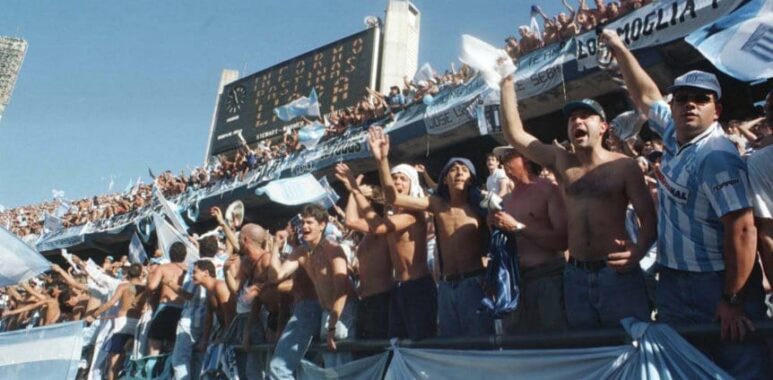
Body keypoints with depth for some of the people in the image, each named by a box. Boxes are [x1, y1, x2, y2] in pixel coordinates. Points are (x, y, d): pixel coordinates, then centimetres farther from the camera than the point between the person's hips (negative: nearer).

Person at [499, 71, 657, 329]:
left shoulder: (624, 166, -2)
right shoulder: (561, 162, 7)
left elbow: (649, 217, -4)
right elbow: (514, 133, 7)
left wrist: (639, 250, -25)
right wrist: (507, 80, 4)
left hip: (617, 273, -3)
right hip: (576, 274, 4)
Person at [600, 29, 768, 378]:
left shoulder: (718, 157, -18)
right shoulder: (674, 135, 4)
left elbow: (742, 230, -22)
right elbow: (645, 95, 20)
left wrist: (734, 300, -22)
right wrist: (619, 49, 20)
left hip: (717, 284, -8)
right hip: (673, 282, 8)